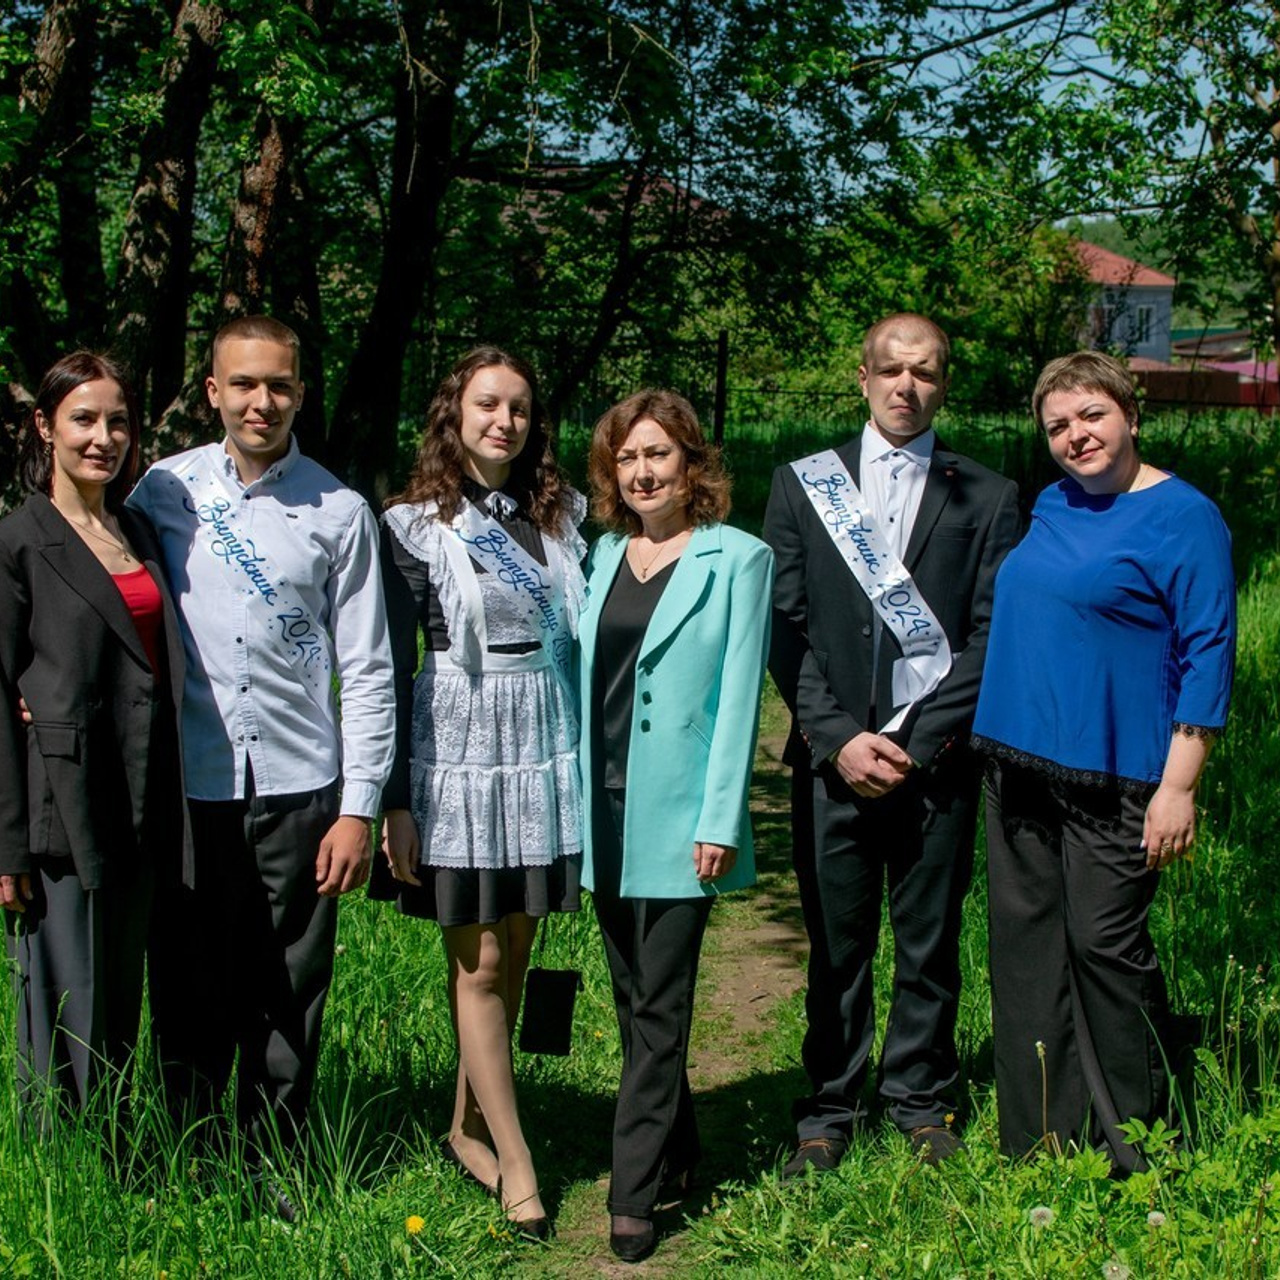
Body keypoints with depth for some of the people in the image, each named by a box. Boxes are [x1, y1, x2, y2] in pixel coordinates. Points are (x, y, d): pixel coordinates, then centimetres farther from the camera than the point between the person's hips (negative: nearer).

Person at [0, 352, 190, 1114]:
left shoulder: (140, 534, 14)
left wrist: (168, 815, 9)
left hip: (141, 813, 6)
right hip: (62, 813, -6)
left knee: (121, 1014, 13)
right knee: (66, 1019, -2)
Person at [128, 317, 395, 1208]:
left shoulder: (339, 511, 1)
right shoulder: (162, 491, 3)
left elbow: (367, 670, 1)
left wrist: (359, 807, -2)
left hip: (300, 788, 0)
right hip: (189, 789, 1)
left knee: (289, 1000, 8)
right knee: (190, 992, 7)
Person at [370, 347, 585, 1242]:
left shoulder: (562, 515, 7)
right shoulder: (412, 525, -4)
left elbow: (585, 633, 11)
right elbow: (395, 668, -5)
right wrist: (394, 800, -7)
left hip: (548, 751, 4)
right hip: (459, 753, -4)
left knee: (512, 952, 10)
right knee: (479, 962, 1)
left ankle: (470, 1126, 25)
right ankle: (515, 1161, 9)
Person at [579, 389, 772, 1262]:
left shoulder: (737, 560, -4)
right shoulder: (605, 555, 11)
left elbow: (739, 695, -8)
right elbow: (583, 676, 12)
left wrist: (719, 820, -13)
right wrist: (573, 796, 7)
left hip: (679, 816, -5)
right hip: (605, 807, 6)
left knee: (658, 1007, -2)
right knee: (635, 1000, 13)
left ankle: (635, 1196, 4)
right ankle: (676, 1154, 27)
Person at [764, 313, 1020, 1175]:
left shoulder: (987, 500, 6)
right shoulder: (801, 486, 8)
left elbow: (990, 635, 0)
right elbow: (784, 626, 3)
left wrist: (919, 742, -9)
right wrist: (837, 738, -8)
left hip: (937, 757, 0)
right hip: (832, 757, 0)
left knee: (930, 940, 8)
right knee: (837, 943, 6)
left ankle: (923, 1101, 24)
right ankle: (829, 1111, 18)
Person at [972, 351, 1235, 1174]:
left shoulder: (1184, 517, -7)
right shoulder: (1052, 507, 12)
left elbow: (1207, 657, -9)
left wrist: (1178, 786, -14)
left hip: (1113, 777, -7)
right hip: (1021, 766, 7)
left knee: (1107, 947, -3)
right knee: (1026, 949, 9)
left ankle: (1129, 1153, 13)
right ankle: (1038, 1143, 20)